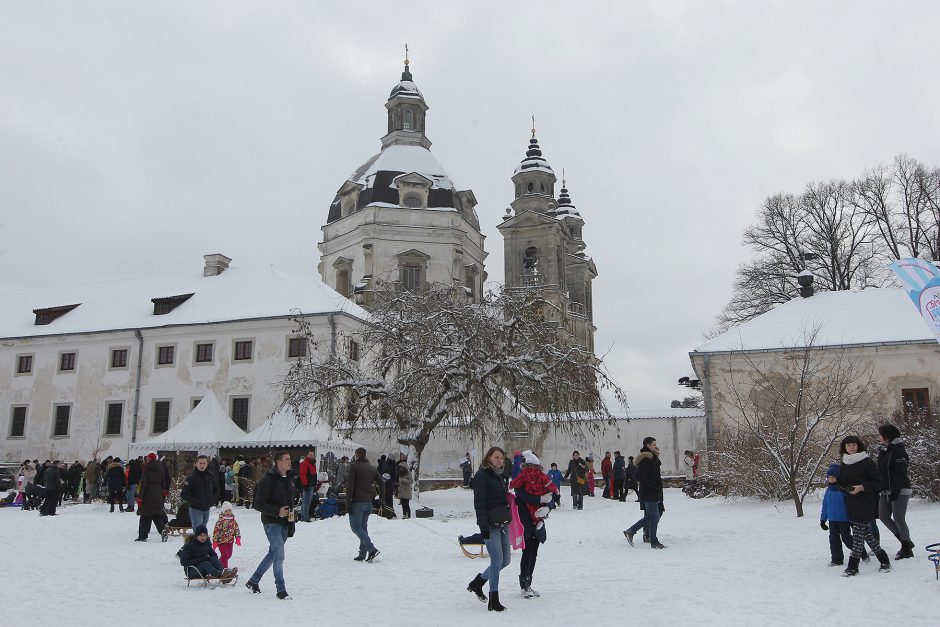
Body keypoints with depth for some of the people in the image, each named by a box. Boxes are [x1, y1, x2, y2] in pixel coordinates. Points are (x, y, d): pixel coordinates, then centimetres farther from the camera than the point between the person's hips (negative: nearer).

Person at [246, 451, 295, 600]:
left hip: (284, 524, 8)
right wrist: (277, 512, -26)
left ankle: (253, 581, 30)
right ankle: (281, 590, 1)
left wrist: (291, 522, 18)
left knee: (273, 554, 15)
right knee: (279, 556, -8)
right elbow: (259, 504, -16)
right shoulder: (268, 480, -14)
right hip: (271, 523, -8)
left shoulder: (289, 480, 12)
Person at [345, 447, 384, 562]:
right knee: (363, 527, 14)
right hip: (369, 502, 6)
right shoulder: (373, 468, 12)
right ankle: (362, 554, 10)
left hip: (357, 501, -6)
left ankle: (372, 549, -16)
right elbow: (382, 484, 10)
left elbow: (350, 485, -12)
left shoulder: (354, 466, -5)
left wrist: (348, 503, -11)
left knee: (356, 527, -3)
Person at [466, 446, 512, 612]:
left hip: (503, 523, 9)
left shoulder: (498, 475, 15)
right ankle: (493, 601, 5)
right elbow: (479, 503, -16)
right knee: (497, 561, -6)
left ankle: (477, 582, 29)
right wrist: (483, 526, -22)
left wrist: (508, 520, 17)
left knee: (505, 560, 12)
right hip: (491, 525, -9)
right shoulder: (482, 475, -11)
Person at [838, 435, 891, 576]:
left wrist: (862, 487, -20)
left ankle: (853, 567, -5)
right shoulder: (843, 465, 12)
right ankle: (884, 561, 25)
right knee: (866, 533, 11)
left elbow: (877, 482, -8)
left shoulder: (867, 462, -7)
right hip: (851, 504, 6)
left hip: (865, 503, -6)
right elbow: (842, 483, 21)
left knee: (858, 534, -8)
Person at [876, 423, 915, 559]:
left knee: (899, 519, -4)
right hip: (886, 491, 9)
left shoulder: (898, 450, -13)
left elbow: (901, 473, -18)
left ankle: (907, 549, 9)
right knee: (884, 517, 8)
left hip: (899, 491, -9)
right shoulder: (883, 450, 12)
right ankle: (906, 542, 20)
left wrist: (894, 492, -22)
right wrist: (880, 489, 15)